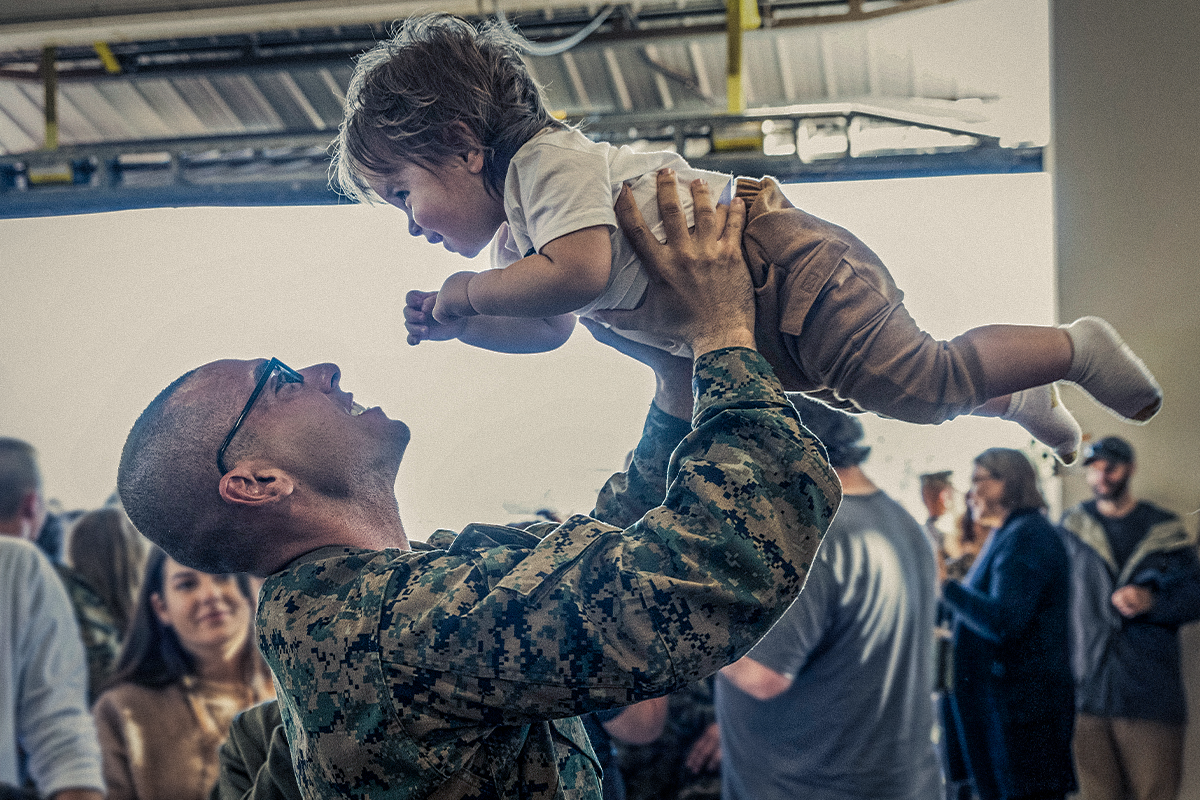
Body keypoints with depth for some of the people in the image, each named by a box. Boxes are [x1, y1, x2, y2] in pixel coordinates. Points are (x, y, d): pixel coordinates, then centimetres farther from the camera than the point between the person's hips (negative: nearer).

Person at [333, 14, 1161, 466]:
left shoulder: (548, 162, -22)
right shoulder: (515, 227, 10)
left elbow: (581, 272, -39)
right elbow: (551, 328, 13)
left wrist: (469, 292, -25)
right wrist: (459, 325, -1)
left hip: (785, 273, -10)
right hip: (745, 320, 10)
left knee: (924, 384, -8)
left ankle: (1077, 347, 14)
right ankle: (1019, 399, 40)